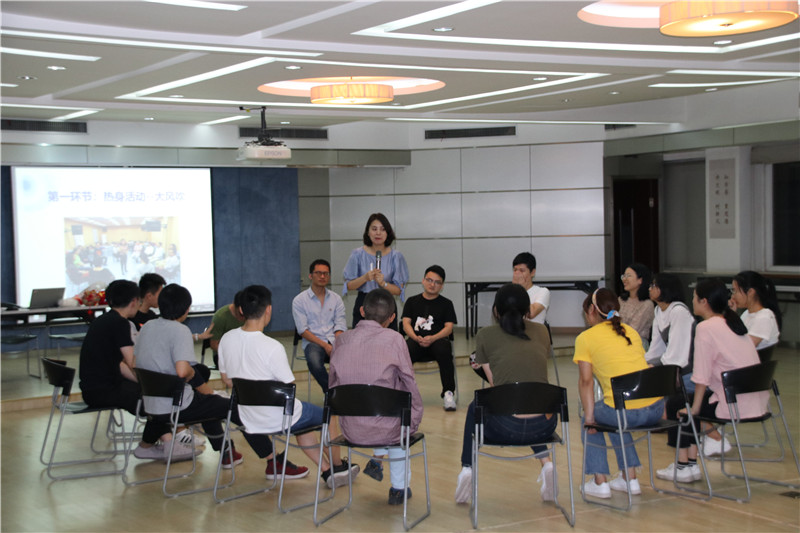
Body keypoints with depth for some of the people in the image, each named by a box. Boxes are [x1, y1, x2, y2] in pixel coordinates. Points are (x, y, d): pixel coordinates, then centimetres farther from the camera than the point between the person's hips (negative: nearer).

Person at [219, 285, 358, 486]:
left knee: (302, 418, 33)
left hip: (249, 418, 7)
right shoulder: (272, 347, -28)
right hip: (278, 419, -7)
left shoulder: (226, 339, -8)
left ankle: (327, 470, 35)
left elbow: (227, 380, 5)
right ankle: (338, 466, 39)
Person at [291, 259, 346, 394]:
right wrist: (325, 345, -15)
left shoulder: (336, 299, 16)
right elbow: (303, 330, -3)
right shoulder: (299, 300, 5)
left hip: (334, 341, 2)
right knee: (314, 362, -38)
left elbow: (340, 326, 8)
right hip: (313, 342, -2)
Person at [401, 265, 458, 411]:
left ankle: (448, 393, -31)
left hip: (437, 340, -1)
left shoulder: (446, 304, 16)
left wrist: (432, 338, -17)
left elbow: (448, 327, 4)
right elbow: (406, 324, 8)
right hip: (416, 340, 1)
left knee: (444, 351, -37)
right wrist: (416, 338, -14)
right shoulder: (412, 302, 20)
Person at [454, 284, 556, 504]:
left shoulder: (485, 335, 4)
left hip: (505, 428, -2)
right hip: (544, 426, 2)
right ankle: (546, 462, 21)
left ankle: (467, 468, 24)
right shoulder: (541, 331, 11)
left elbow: (494, 382, 11)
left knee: (474, 408, 34)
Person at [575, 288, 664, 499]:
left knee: (590, 420, 26)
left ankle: (600, 482, 21)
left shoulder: (586, 337, 3)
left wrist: (589, 416, 1)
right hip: (655, 409, 5)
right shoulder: (630, 331, 18)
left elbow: (586, 380, -4)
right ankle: (630, 478, 33)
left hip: (625, 411, -5)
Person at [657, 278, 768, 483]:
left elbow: (702, 375, -14)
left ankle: (683, 466, 17)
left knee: (675, 406, 11)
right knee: (689, 401, 25)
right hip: (756, 402, 9)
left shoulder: (706, 328, -12)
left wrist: (694, 408, -2)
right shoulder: (734, 322, 13)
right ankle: (691, 461, 25)